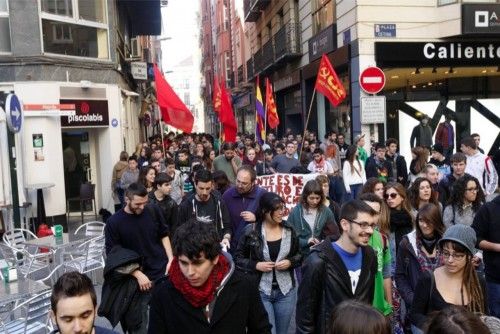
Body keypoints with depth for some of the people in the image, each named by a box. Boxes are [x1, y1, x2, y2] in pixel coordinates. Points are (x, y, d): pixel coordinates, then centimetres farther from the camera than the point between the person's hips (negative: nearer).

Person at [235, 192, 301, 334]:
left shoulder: (289, 230, -1)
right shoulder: (250, 231, -10)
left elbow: (299, 255, 10)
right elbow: (238, 258, -2)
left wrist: (290, 262, -10)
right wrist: (256, 265, -17)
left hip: (286, 290, 3)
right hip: (261, 291, -3)